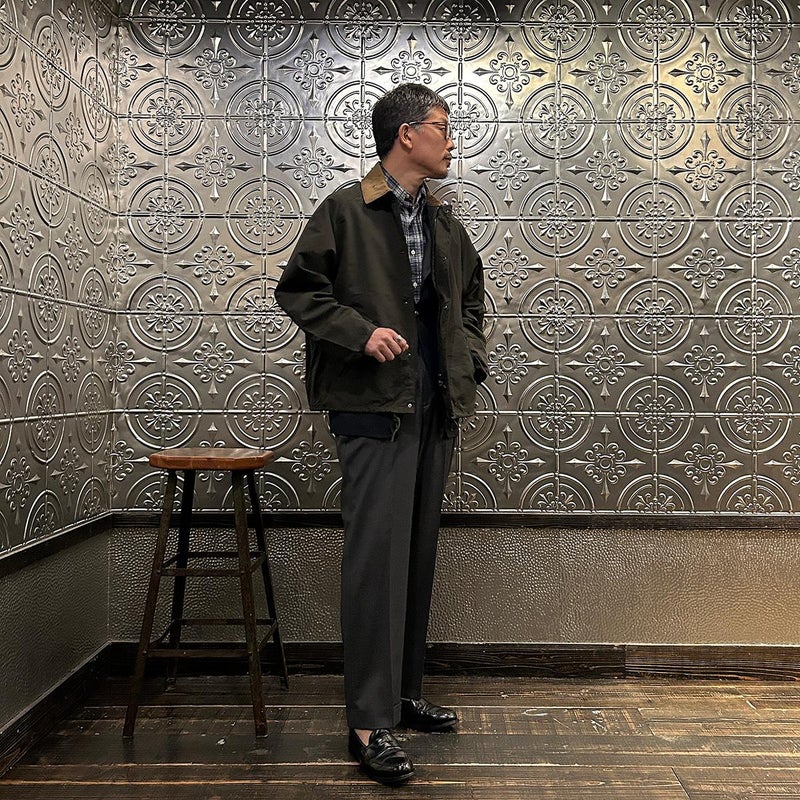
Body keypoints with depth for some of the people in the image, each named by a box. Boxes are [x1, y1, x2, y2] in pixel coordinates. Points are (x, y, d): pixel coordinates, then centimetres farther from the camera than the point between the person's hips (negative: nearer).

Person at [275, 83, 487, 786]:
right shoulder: (346, 211, -3)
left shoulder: (444, 223, 17)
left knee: (419, 555, 12)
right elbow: (297, 289, -4)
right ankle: (371, 723, 1)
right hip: (374, 407, -7)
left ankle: (405, 694, 26)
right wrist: (361, 331, -16)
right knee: (377, 556, -9)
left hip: (434, 409, 7)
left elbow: (471, 296, 28)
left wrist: (470, 362, 14)